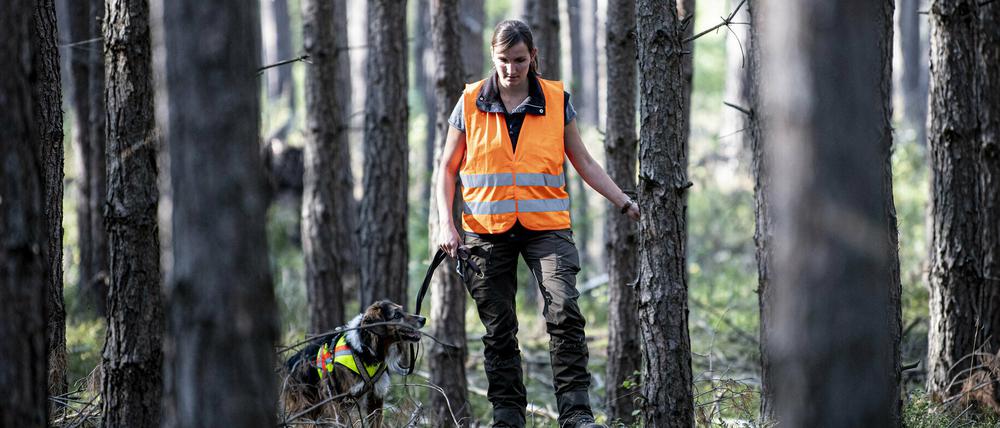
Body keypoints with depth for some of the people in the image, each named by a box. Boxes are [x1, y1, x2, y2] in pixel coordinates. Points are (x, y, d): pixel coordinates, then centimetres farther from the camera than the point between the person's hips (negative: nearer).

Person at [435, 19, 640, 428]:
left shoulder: (556, 101, 5)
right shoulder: (471, 103, 4)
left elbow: (583, 162, 12)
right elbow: (448, 169, 10)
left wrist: (624, 203, 4)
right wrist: (446, 223, -1)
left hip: (546, 226, -1)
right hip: (487, 230, 1)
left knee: (564, 313, -18)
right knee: (498, 329, 4)